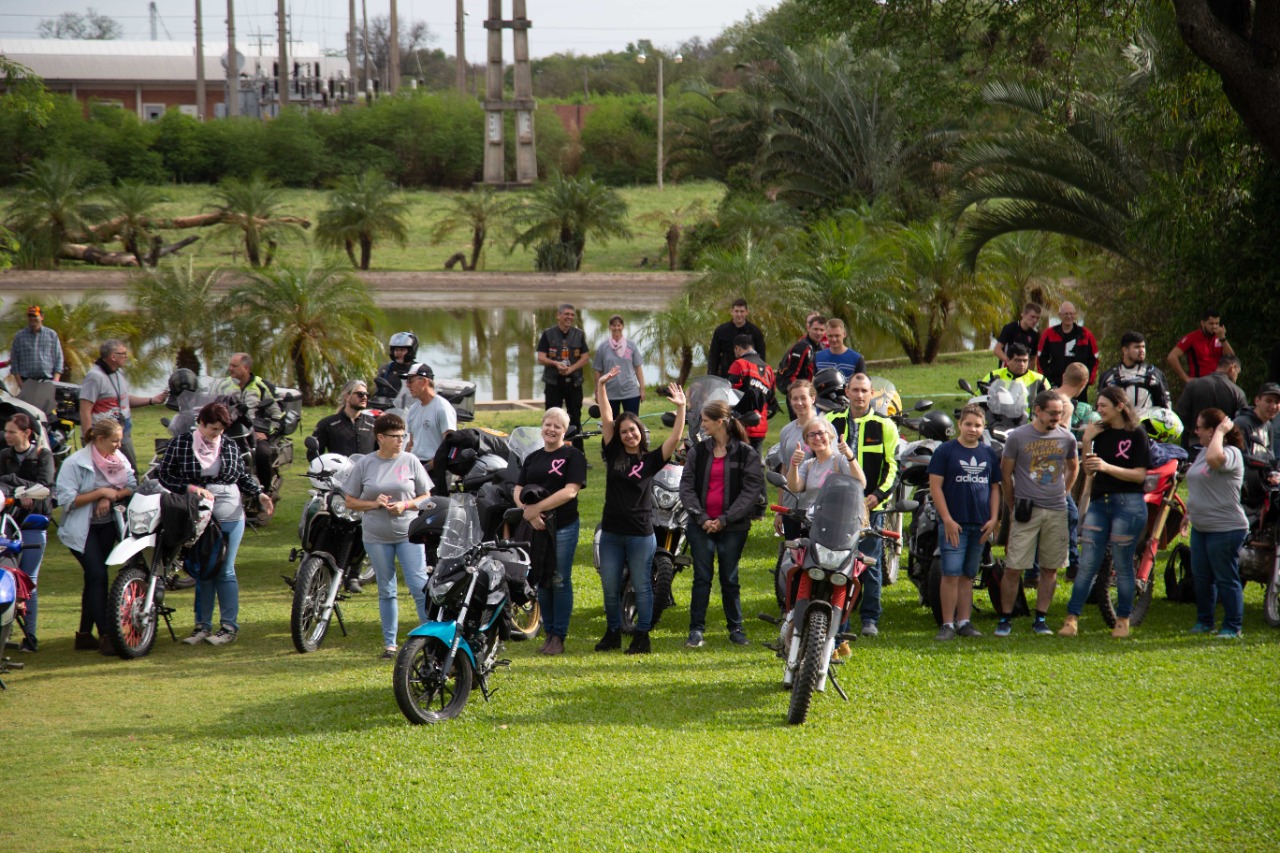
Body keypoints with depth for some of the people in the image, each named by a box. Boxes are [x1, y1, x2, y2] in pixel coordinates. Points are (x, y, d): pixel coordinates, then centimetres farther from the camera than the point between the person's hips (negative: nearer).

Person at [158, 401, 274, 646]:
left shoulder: (230, 448, 6)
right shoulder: (181, 443, 1)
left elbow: (244, 476, 15)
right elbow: (165, 475, -1)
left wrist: (259, 494, -1)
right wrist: (190, 488, -15)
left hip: (229, 518, 0)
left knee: (225, 571, 0)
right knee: (202, 572, 6)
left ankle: (229, 626, 4)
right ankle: (202, 625, 12)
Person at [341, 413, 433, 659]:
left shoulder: (410, 461, -1)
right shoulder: (364, 464, 0)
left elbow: (426, 497, 4)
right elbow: (350, 501, 4)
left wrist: (405, 505, -14)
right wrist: (374, 504, -14)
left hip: (409, 534, -1)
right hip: (377, 537, 1)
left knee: (420, 587, -8)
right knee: (386, 591, 10)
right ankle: (390, 643, 18)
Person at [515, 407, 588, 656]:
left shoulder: (573, 456, -1)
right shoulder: (532, 458, 15)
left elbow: (570, 491, -12)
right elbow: (519, 491, 7)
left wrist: (537, 508, -16)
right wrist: (530, 514, -13)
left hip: (563, 526, -5)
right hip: (536, 526, 5)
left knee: (560, 581, -4)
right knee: (542, 580, 7)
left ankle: (559, 637, 0)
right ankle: (549, 633, 15)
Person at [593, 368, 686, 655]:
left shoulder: (651, 459, 0)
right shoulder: (614, 454, 5)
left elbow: (675, 439, -10)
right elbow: (606, 418, 1)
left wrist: (681, 408, -19)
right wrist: (602, 386, -4)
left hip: (641, 533, -3)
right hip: (611, 532, 3)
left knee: (641, 586, 4)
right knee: (610, 587, 10)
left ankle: (642, 636, 11)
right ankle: (613, 633, 23)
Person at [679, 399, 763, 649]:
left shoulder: (746, 454, -2)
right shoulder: (697, 452, 7)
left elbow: (751, 490, -7)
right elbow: (687, 486, 3)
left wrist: (724, 520, -12)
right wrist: (701, 517, -10)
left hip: (732, 527, -2)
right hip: (701, 525, 2)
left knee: (730, 579, 5)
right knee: (702, 577, 0)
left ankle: (736, 628, 17)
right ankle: (696, 629, 3)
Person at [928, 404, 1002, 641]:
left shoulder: (989, 454, 12)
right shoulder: (946, 451, -2)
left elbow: (995, 488, 17)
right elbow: (935, 486, -6)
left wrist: (994, 519, 4)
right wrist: (947, 519, -12)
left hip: (981, 525, 4)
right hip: (954, 524, -4)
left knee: (968, 576, 9)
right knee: (951, 574, -9)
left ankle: (964, 622, 12)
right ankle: (948, 624, -6)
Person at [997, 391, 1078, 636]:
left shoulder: (1066, 438, 6)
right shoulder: (1018, 437, -3)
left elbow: (1073, 468, 24)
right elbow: (1005, 473, 4)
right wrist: (1012, 506, 3)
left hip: (1057, 511, 3)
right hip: (1027, 510, -3)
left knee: (1050, 568, 5)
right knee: (1013, 568, -6)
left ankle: (1040, 619, 14)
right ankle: (1005, 619, 3)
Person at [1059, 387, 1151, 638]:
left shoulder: (1136, 434, -4)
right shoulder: (1100, 433, 12)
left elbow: (1140, 475, -9)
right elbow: (1089, 471, 13)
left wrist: (1107, 467, -20)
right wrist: (1087, 443, -1)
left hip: (1128, 503, -5)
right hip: (1100, 502, 5)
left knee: (1122, 566, 1)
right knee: (1087, 564, -1)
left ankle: (1123, 620, 12)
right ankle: (1071, 619, -4)